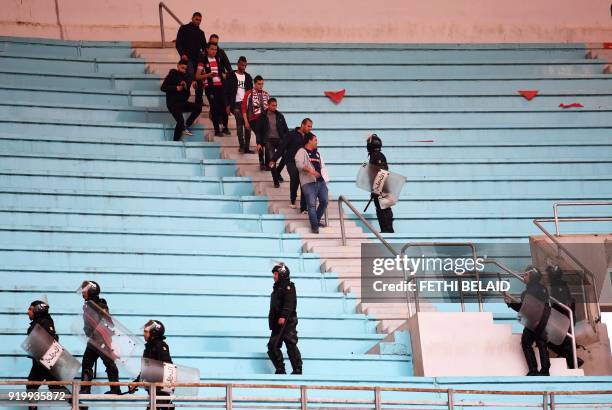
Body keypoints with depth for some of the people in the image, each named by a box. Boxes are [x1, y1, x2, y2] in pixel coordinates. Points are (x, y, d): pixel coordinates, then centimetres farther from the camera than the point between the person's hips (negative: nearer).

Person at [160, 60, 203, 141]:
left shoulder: (185, 77, 13)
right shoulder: (171, 75, -1)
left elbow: (187, 93, 15)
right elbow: (163, 87, -10)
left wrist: (186, 87, -8)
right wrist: (176, 88, -17)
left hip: (182, 103, 6)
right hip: (173, 103, -6)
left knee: (198, 107, -12)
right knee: (180, 121, -24)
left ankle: (186, 127, -7)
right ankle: (175, 141, -13)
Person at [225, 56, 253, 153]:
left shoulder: (248, 77, 15)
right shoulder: (231, 76, 4)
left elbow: (251, 91, 16)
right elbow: (227, 91, 1)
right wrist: (228, 105, -6)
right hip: (236, 104, -3)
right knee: (239, 123, -12)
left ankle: (247, 147, 0)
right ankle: (242, 145, -13)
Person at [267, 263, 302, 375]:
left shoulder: (288, 286, -4)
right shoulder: (276, 288, 23)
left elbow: (289, 303, -18)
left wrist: (283, 316, -28)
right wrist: (272, 320, 20)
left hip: (287, 321, -9)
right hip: (277, 323, 9)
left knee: (291, 346, -9)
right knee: (273, 346, 4)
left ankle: (297, 371, -7)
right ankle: (280, 370, 8)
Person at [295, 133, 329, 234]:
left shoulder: (317, 153, 25)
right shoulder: (302, 152, 2)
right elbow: (299, 164, -15)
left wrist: (325, 179, 15)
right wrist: (310, 170, -28)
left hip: (321, 181, 7)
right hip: (309, 182, -7)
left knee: (324, 201, 3)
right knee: (312, 204, -12)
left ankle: (317, 220, 22)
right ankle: (314, 225, -7)